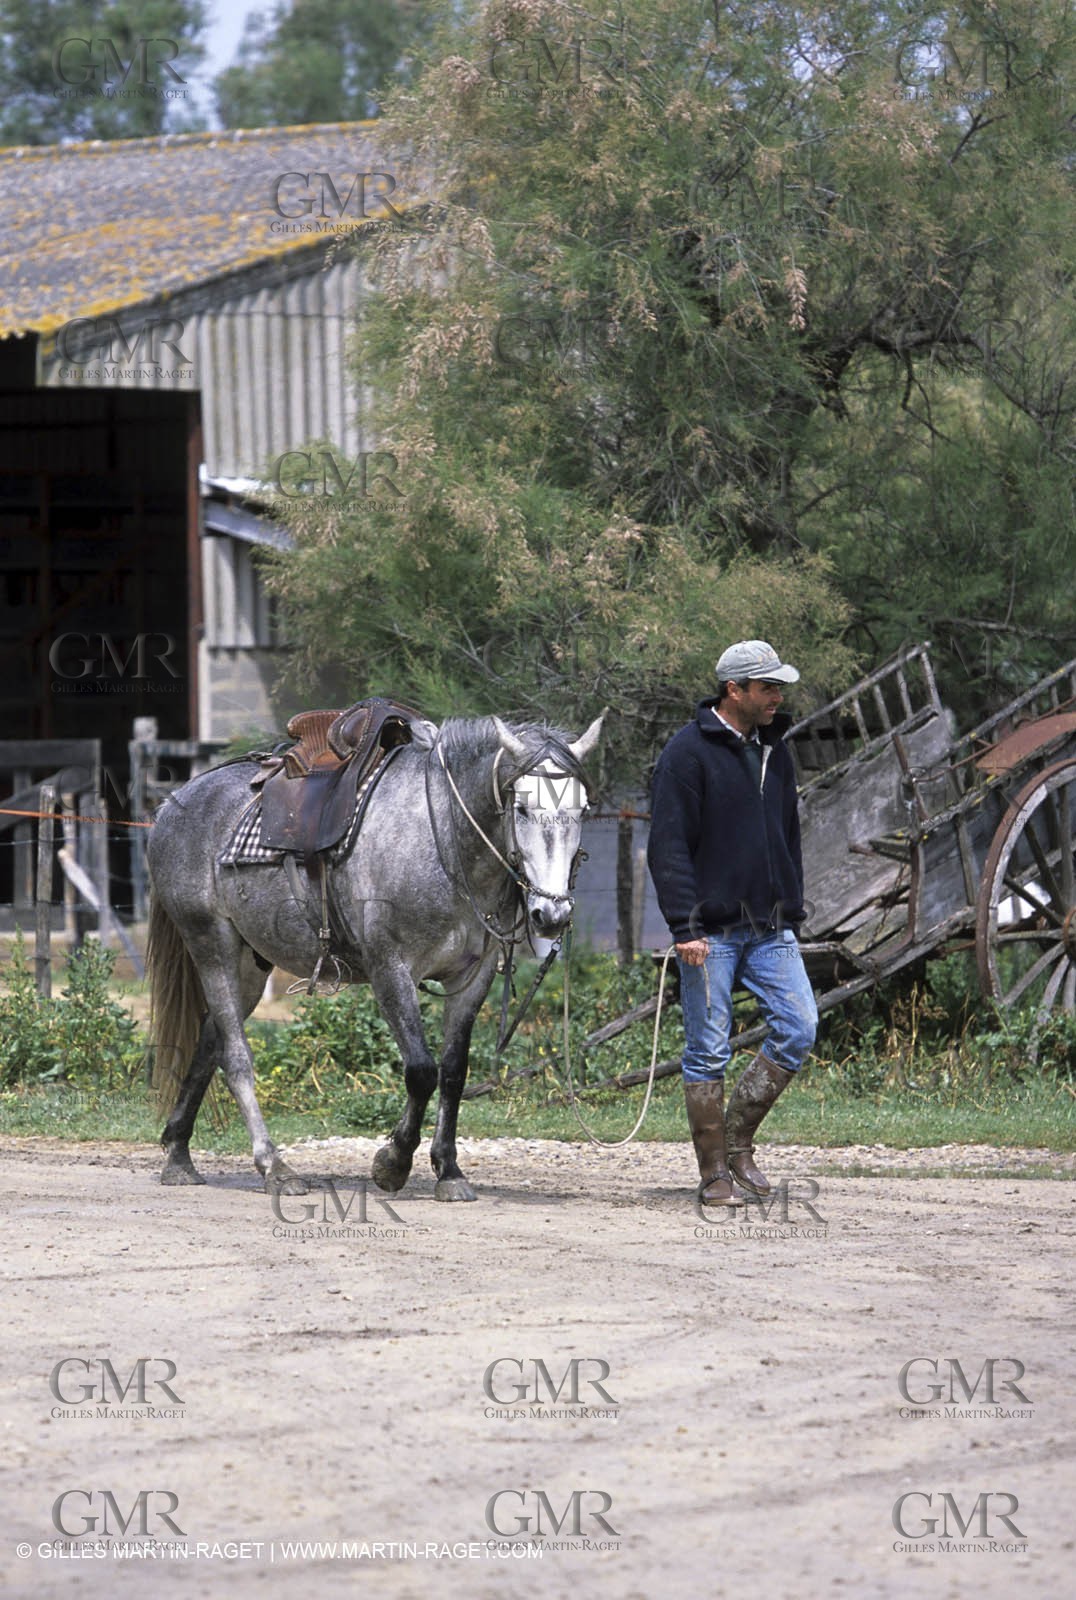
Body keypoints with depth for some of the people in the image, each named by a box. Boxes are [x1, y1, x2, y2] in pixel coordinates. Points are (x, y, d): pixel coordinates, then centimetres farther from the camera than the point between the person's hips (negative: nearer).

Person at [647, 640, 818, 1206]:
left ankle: (738, 1138, 8)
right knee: (708, 1051, -2)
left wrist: (792, 915, 19)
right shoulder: (688, 751, -8)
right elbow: (667, 845, -12)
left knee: (798, 1027, -6)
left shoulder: (774, 752, 14)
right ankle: (714, 1174, 6)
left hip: (770, 929, 6)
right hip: (711, 932, -6)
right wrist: (685, 926, -17)